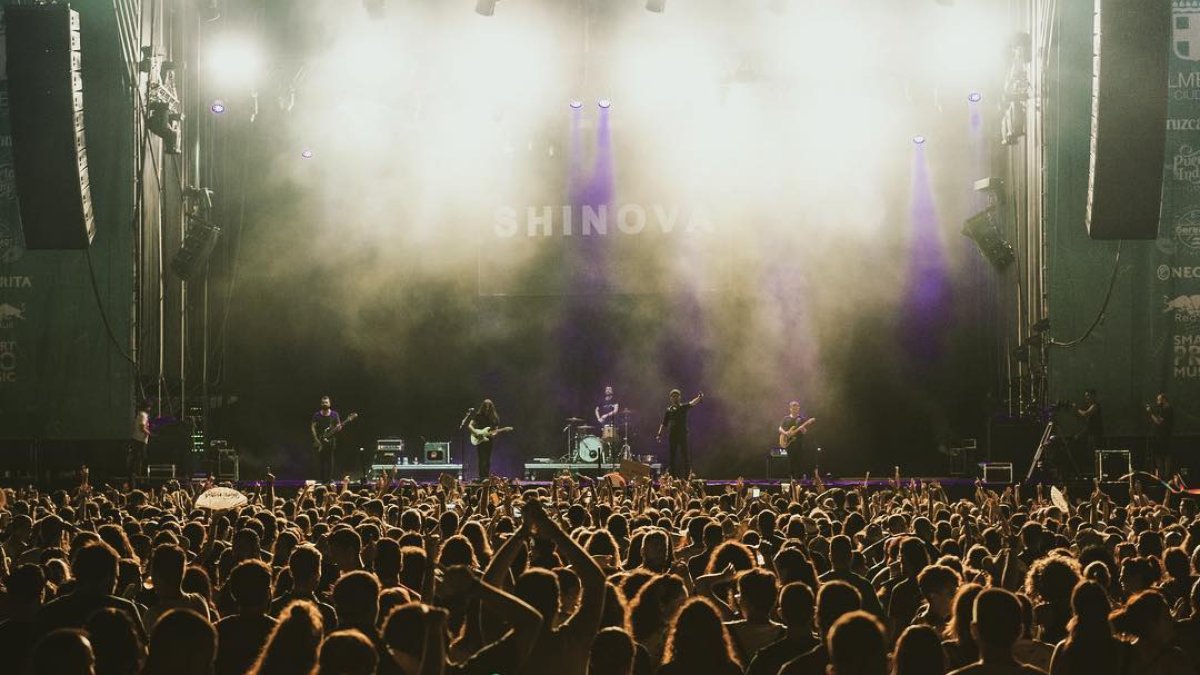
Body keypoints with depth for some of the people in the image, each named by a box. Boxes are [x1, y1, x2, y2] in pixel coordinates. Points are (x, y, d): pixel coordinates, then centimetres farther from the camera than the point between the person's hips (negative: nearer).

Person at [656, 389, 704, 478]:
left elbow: (692, 404, -15)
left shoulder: (683, 407, 5)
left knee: (685, 456, -5)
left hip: (683, 435, -2)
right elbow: (664, 424, 13)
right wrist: (659, 434, 1)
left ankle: (687, 476, -4)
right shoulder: (668, 410, 12)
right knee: (671, 457, 2)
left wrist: (699, 398, -35)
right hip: (672, 436, 2)